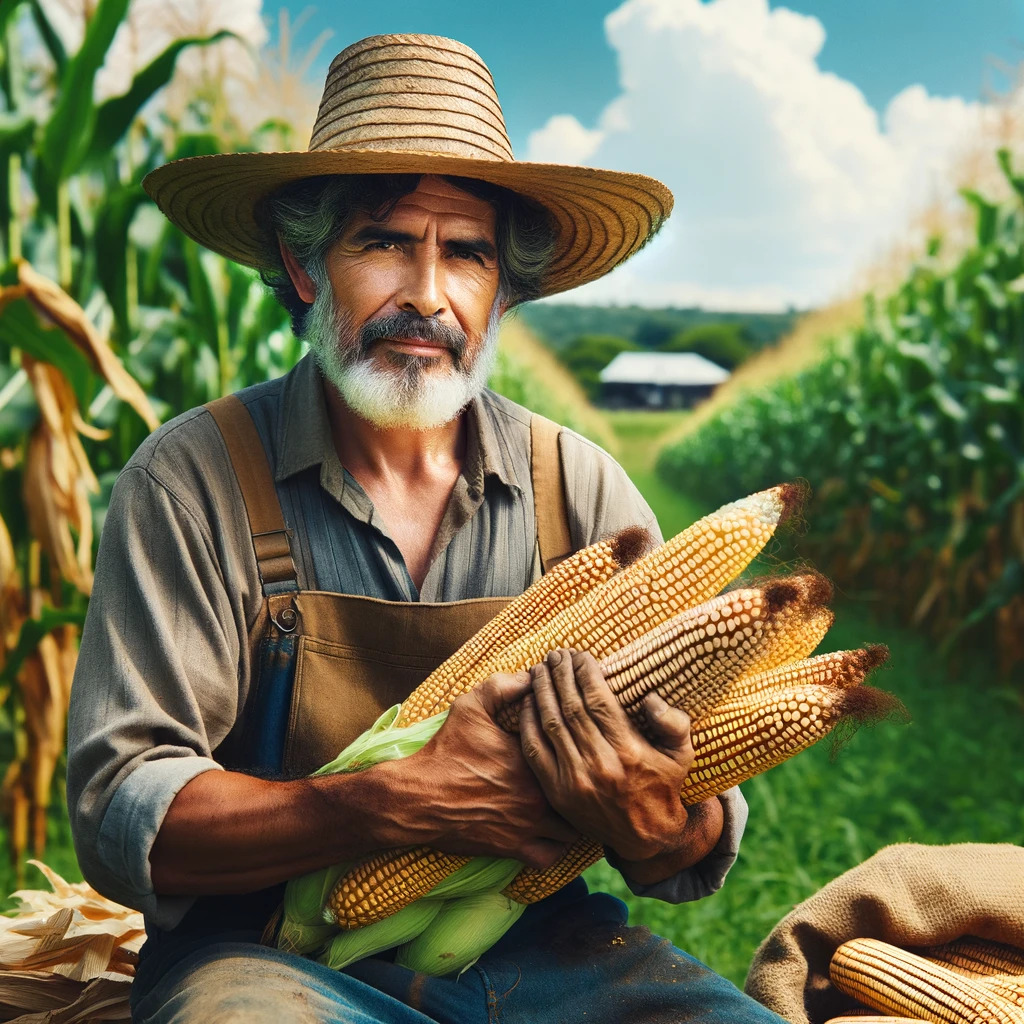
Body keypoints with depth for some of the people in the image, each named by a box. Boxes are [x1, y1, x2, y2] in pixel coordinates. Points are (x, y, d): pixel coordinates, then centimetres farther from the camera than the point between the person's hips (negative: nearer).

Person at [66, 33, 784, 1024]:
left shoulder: (582, 493, 0)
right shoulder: (191, 481, -7)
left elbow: (709, 836, 0)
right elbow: (120, 816, -12)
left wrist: (656, 830, -25)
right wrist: (398, 802, -25)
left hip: (539, 943, 3)